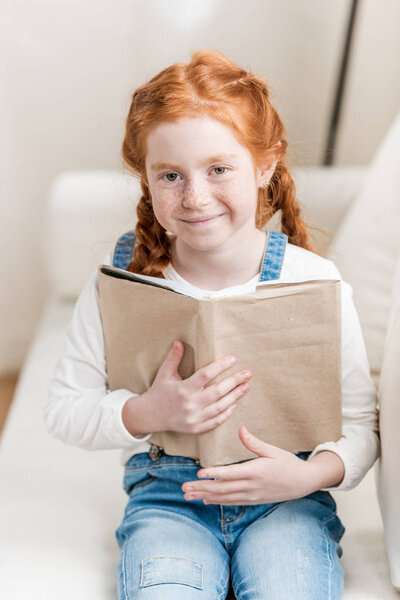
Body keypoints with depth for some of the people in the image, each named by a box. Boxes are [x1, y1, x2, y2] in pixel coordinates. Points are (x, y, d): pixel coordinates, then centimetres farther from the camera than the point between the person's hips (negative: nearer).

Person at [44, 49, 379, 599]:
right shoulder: (125, 273, -5)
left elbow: (361, 424, -2)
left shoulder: (314, 281, -8)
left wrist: (312, 475, -21)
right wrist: (147, 414, -18)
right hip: (167, 497, 1)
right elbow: (63, 408, -1)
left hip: (286, 498, 0)